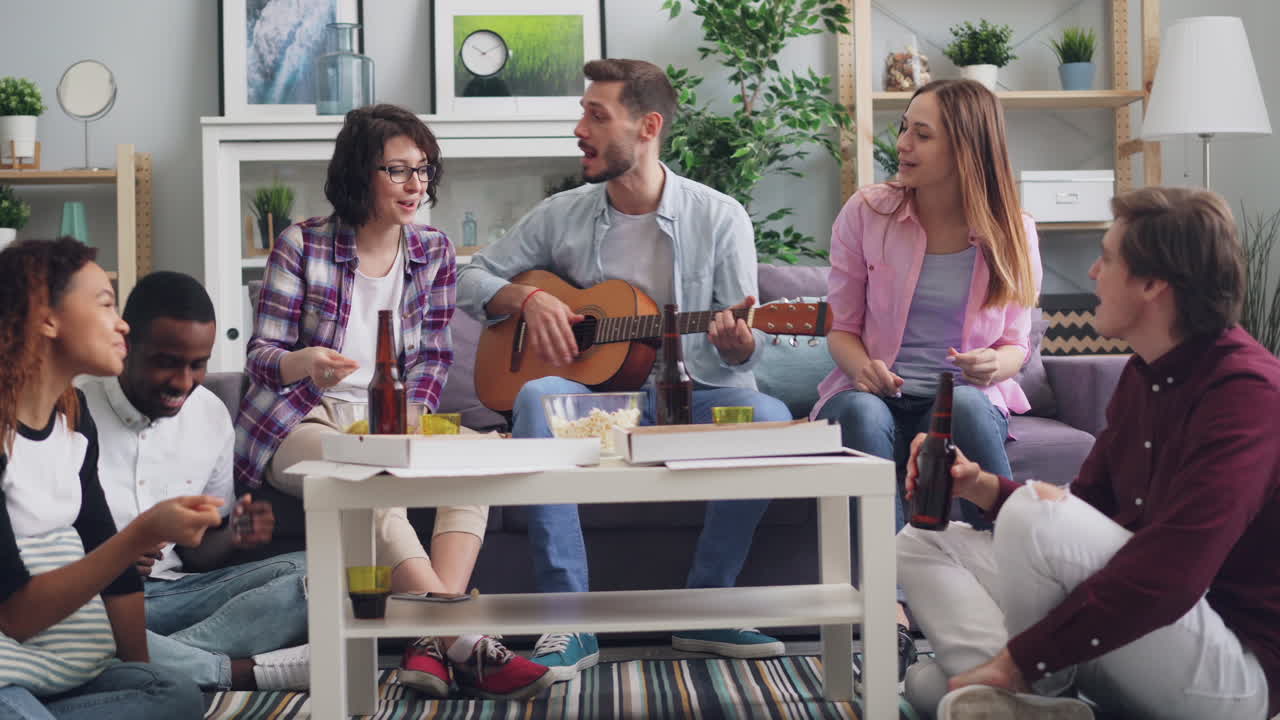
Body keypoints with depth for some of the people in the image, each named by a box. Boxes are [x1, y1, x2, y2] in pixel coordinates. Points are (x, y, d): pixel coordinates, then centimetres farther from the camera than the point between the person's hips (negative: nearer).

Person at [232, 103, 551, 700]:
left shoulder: (433, 253, 8)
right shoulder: (302, 244, -4)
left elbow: (431, 358, 7)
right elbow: (261, 355, -6)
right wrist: (305, 363, -30)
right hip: (298, 423, -4)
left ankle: (433, 641, -38)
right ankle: (469, 648, -42)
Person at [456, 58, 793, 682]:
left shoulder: (719, 218, 1)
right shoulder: (562, 215, 7)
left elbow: (739, 358, -1)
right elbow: (471, 279, 13)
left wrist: (736, 343, -26)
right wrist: (530, 298, -8)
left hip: (689, 396, -1)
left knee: (769, 417, -32)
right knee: (535, 397, -33)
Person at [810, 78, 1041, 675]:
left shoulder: (1010, 232, 2)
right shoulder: (865, 213, 0)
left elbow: (1015, 343, 8)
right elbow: (841, 328, 6)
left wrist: (995, 365, -17)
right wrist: (862, 367, -17)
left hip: (970, 402, 0)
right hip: (877, 395, 0)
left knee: (967, 404, -37)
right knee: (860, 411, -37)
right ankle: (890, 613, -45)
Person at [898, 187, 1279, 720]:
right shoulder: (1143, 373, 9)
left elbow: (1166, 578, -31)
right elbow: (1087, 509, 15)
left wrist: (1016, 659, -26)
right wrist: (982, 486, -3)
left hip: (1235, 669, -10)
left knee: (1036, 511, -30)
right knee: (924, 542, 5)